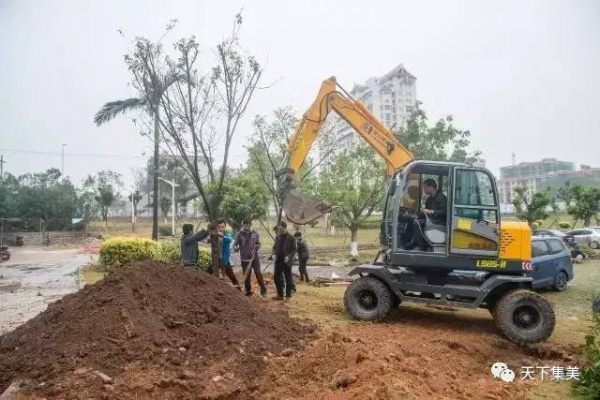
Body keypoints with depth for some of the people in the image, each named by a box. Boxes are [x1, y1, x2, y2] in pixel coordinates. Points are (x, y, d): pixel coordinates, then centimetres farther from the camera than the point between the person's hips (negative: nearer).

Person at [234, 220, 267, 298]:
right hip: (244, 259, 0)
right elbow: (235, 245, -3)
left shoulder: (255, 233, 0)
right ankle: (248, 292, 22)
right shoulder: (239, 234, -4)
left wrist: (257, 247, -13)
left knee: (259, 274, -6)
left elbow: (258, 243, 9)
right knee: (246, 276, 7)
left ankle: (263, 291, 7)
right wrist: (236, 248, -26)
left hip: (254, 257, 0)